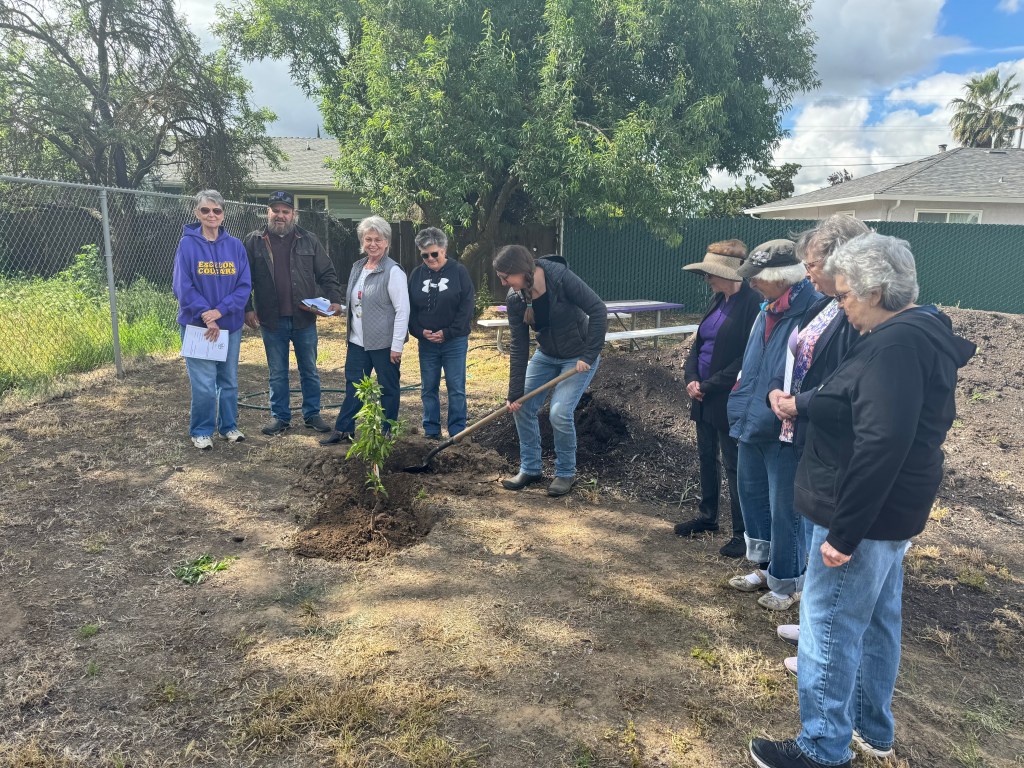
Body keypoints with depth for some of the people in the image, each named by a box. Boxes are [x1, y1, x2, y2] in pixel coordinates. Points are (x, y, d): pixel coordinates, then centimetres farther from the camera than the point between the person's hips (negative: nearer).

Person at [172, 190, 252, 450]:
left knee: (229, 380, 12)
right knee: (204, 384, -2)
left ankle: (229, 426, 28)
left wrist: (220, 311, -15)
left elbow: (244, 285, -3)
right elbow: (182, 286, -9)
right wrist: (206, 317, -17)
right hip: (198, 325, -3)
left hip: (230, 324, 3)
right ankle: (201, 431, 15)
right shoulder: (187, 245, -6)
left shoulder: (235, 246, 1)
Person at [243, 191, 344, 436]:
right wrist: (247, 309, -4)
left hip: (304, 318, 1)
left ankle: (312, 414, 23)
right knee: (277, 373, 10)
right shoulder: (254, 241, 2)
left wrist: (334, 300, -10)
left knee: (309, 371, 10)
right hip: (272, 320, 0)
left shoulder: (308, 240, 3)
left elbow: (327, 274, 4)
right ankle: (279, 416, 22)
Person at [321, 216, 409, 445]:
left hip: (384, 342, -7)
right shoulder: (357, 267, 10)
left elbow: (403, 310, -16)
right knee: (353, 384, 13)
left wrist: (397, 346, -17)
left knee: (388, 388, 6)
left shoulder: (393, 271, -14)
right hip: (358, 340, 7)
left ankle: (386, 433, 19)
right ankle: (344, 429, 24)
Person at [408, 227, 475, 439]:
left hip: (455, 342, -3)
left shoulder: (459, 272, -5)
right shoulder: (417, 275, 5)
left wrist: (448, 333, -13)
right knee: (428, 388, 10)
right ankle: (431, 430, 22)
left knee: (456, 389, 2)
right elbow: (410, 309, 7)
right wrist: (420, 331, -9)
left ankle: (457, 432, 12)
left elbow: (467, 306, -8)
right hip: (426, 342, 4)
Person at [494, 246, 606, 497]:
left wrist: (589, 355, -27)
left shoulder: (560, 277, -28)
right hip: (546, 355, 6)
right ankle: (530, 469, 20)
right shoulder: (514, 299, -12)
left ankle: (566, 473, 7)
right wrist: (515, 392, -10)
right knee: (522, 407, 1)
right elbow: (518, 347, -9)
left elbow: (598, 310, -26)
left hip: (579, 357, -6)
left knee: (560, 413, -17)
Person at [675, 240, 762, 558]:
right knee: (706, 457, 19)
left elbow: (747, 358, -20)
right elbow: (698, 341, 13)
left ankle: (743, 532, 15)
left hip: (730, 399, -9)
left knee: (734, 466, 1)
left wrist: (709, 386, -17)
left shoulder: (753, 304, -18)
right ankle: (707, 516, 37)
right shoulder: (718, 300, 9)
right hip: (704, 396, 9)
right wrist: (691, 378, -3)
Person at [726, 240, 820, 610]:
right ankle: (766, 567, 40)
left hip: (785, 431, -9)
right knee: (752, 495, 20)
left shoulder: (814, 312, -19)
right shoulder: (768, 309, 8)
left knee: (783, 509, 7)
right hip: (751, 424, 9)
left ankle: (787, 583, 27)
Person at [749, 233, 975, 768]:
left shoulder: (895, 346, -23)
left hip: (864, 516, -10)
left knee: (830, 630, 2)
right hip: (889, 513, 10)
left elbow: (880, 448, -29)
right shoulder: (920, 333, 9)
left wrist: (844, 531, -25)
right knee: (878, 621, 21)